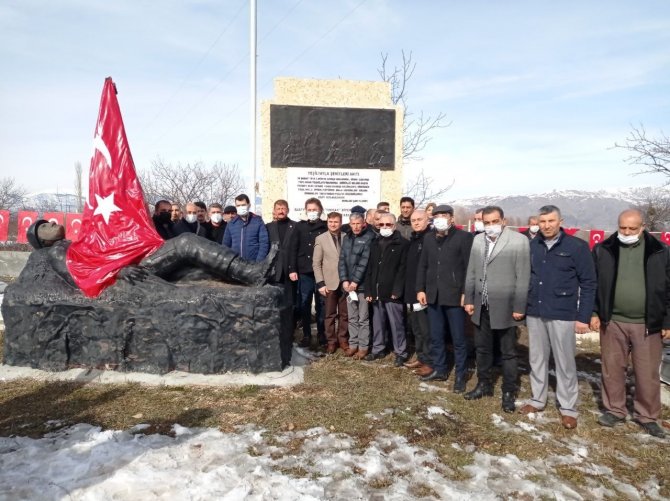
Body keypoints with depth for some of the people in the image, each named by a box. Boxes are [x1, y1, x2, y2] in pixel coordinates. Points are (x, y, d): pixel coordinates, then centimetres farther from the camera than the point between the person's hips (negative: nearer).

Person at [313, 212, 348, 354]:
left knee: (344, 314, 8)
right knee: (330, 314, 7)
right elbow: (316, 263, -2)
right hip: (329, 283, -1)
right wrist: (320, 283, -9)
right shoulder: (320, 239, 0)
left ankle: (343, 339, 21)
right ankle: (331, 341, 18)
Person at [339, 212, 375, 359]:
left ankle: (363, 347, 10)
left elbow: (364, 261, -13)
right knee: (352, 317, 12)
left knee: (363, 318, 2)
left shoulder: (369, 237, -6)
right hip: (349, 284, 6)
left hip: (363, 284, -5)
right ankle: (353, 344, 22)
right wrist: (344, 280, -4)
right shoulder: (347, 238, 13)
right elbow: (342, 260, 8)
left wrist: (355, 281, -15)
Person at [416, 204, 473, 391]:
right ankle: (439, 370, 27)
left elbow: (469, 267, -8)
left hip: (454, 295, -5)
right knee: (436, 336, 13)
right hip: (433, 295, 5)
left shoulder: (464, 237, -5)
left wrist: (465, 292, -13)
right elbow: (422, 266, 14)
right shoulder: (428, 238, 11)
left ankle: (460, 375, 16)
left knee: (458, 338, 4)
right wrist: (420, 289, 7)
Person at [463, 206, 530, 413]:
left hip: (505, 307, -5)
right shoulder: (478, 240, 6)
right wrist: (469, 299, 7)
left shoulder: (519, 240, -9)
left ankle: (508, 392, 23)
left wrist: (519, 307, -12)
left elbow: (523, 277, -11)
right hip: (481, 307, 5)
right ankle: (484, 384, 34)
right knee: (482, 348, 17)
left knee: (508, 352, 9)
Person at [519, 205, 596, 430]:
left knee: (565, 362, 6)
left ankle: (568, 408, 20)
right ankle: (537, 399, 29)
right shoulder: (531, 246, 2)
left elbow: (588, 283, -5)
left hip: (562, 314, -3)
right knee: (537, 359, 14)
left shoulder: (577, 246, -6)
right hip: (534, 313, 4)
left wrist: (584, 317, -8)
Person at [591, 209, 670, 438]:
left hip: (647, 324, -1)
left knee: (647, 373, 7)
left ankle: (647, 416, 24)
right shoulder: (603, 250, 0)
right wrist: (594, 313, -1)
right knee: (612, 369, 10)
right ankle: (614, 410, 26)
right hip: (612, 322, 1)